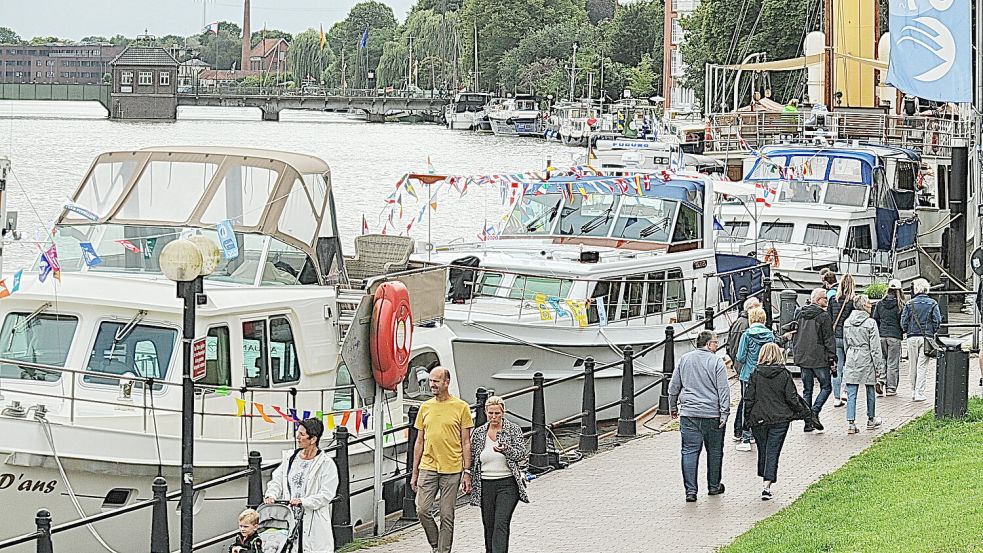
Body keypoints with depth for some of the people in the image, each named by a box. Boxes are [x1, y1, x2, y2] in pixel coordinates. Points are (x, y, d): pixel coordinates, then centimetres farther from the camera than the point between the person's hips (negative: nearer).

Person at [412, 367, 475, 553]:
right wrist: (414, 473, 11)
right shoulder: (425, 407, 10)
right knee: (422, 510, -7)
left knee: (446, 517, 1)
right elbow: (419, 442, 14)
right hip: (428, 468, 3)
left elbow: (466, 443, 1)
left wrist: (467, 473, -6)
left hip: (452, 470, -3)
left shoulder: (461, 407, -1)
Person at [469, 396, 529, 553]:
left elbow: (522, 455, -6)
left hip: (508, 484, -3)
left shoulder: (513, 430, 0)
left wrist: (505, 449, -24)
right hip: (485, 485, 3)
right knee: (489, 526, 7)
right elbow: (472, 459, 14)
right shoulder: (478, 433, 7)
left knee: (501, 525, -14)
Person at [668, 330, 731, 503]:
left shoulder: (684, 360, 6)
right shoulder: (716, 362, -6)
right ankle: (714, 486, 25)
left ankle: (690, 490, -7)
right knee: (714, 451, 14)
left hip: (689, 414, 2)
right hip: (712, 414, -2)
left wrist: (673, 407, 24)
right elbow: (723, 390, -10)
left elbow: (673, 386, 12)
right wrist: (724, 413, -7)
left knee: (689, 451, 2)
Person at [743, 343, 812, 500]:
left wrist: (748, 418, 7)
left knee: (762, 450, 17)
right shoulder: (784, 375, -6)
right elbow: (792, 398, -5)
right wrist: (804, 412, 10)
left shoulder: (756, 375, -3)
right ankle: (767, 486, -9)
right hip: (780, 419, -1)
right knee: (773, 452, 0)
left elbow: (749, 399, -2)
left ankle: (765, 478, 28)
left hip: (758, 419, 1)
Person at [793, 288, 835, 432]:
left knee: (807, 390, 11)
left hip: (803, 359, 6)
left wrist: (796, 354, 22)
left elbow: (796, 335, 15)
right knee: (826, 387, 5)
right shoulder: (823, 316, -11)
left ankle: (807, 422, 8)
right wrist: (832, 357, -6)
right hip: (819, 359, -6)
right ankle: (814, 412, -13)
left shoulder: (800, 315, 9)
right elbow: (829, 339, -11)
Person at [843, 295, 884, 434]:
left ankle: (850, 422, -9)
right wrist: (879, 365, -6)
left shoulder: (847, 323, 5)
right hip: (866, 359, -3)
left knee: (851, 393, 1)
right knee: (870, 391, 15)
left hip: (851, 360, 4)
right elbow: (875, 347, -10)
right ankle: (871, 420, 29)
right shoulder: (870, 323, -11)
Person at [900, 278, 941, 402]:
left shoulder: (910, 304, 0)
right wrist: (932, 332, 11)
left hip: (912, 337, 1)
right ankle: (919, 393, -5)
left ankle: (913, 391, 18)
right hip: (927, 337, -1)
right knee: (922, 366, 0)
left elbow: (904, 321, -3)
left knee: (912, 366, 11)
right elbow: (937, 320, -5)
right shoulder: (932, 304, 0)